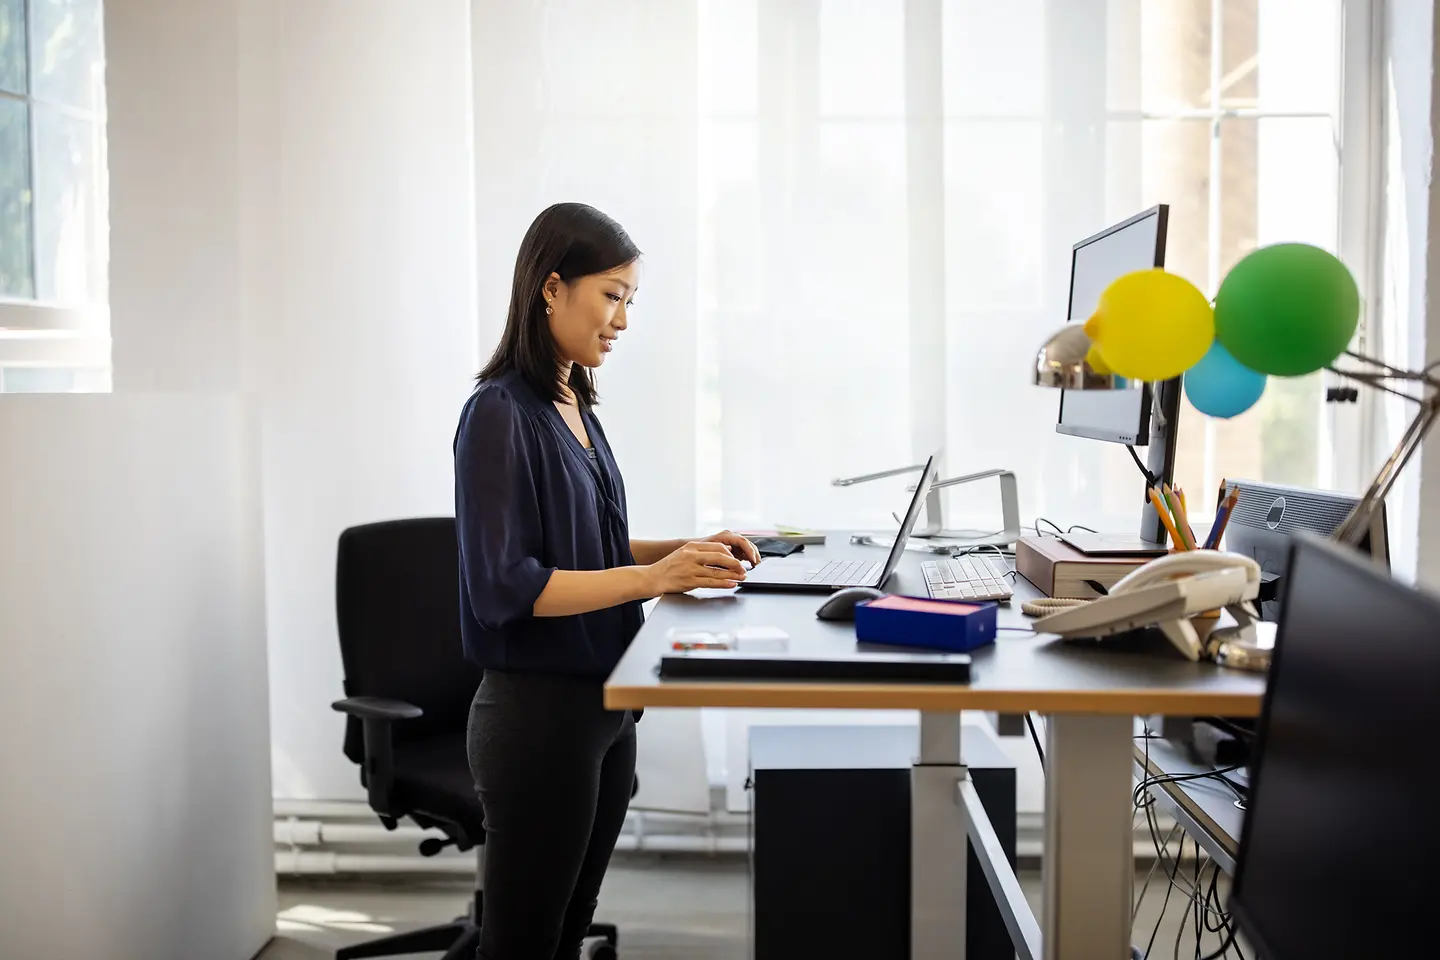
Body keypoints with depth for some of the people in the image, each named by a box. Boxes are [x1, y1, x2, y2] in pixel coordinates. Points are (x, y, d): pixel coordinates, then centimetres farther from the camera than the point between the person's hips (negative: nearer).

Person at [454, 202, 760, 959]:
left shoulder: (575, 407, 8)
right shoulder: (500, 414, -16)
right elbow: (505, 585, -21)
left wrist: (682, 551, 3)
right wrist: (651, 578, -25)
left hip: (602, 702, 8)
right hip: (538, 712, -8)